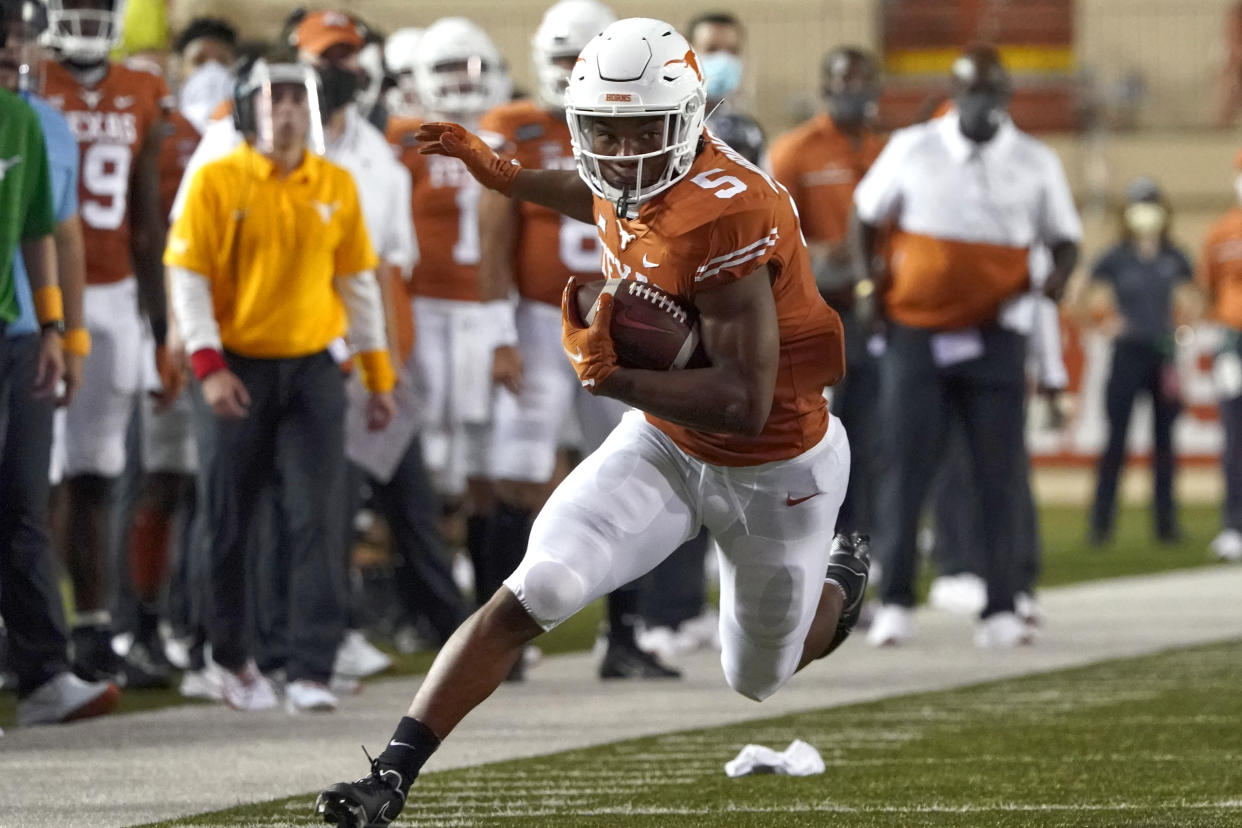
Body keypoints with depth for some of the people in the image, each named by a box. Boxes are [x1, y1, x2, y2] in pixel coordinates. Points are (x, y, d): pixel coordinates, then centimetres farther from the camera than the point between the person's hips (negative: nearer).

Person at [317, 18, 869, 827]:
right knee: (531, 595, -16)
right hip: (665, 444, 5)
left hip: (772, 469, -5)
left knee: (757, 678, 19)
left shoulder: (725, 214, -34)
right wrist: (504, 176, 22)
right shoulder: (630, 180, -10)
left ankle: (841, 581, 54)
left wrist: (610, 377, -35)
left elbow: (744, 405, -35)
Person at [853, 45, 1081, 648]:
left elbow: (1065, 239, 11)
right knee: (906, 473, -1)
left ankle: (999, 612, 3)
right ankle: (894, 604, 7)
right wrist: (868, 283, 3)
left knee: (997, 478, -1)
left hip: (996, 339, 1)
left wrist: (1058, 277, -10)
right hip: (916, 331, 0)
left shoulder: (1035, 163, 3)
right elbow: (865, 216, 14)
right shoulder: (912, 150, 2)